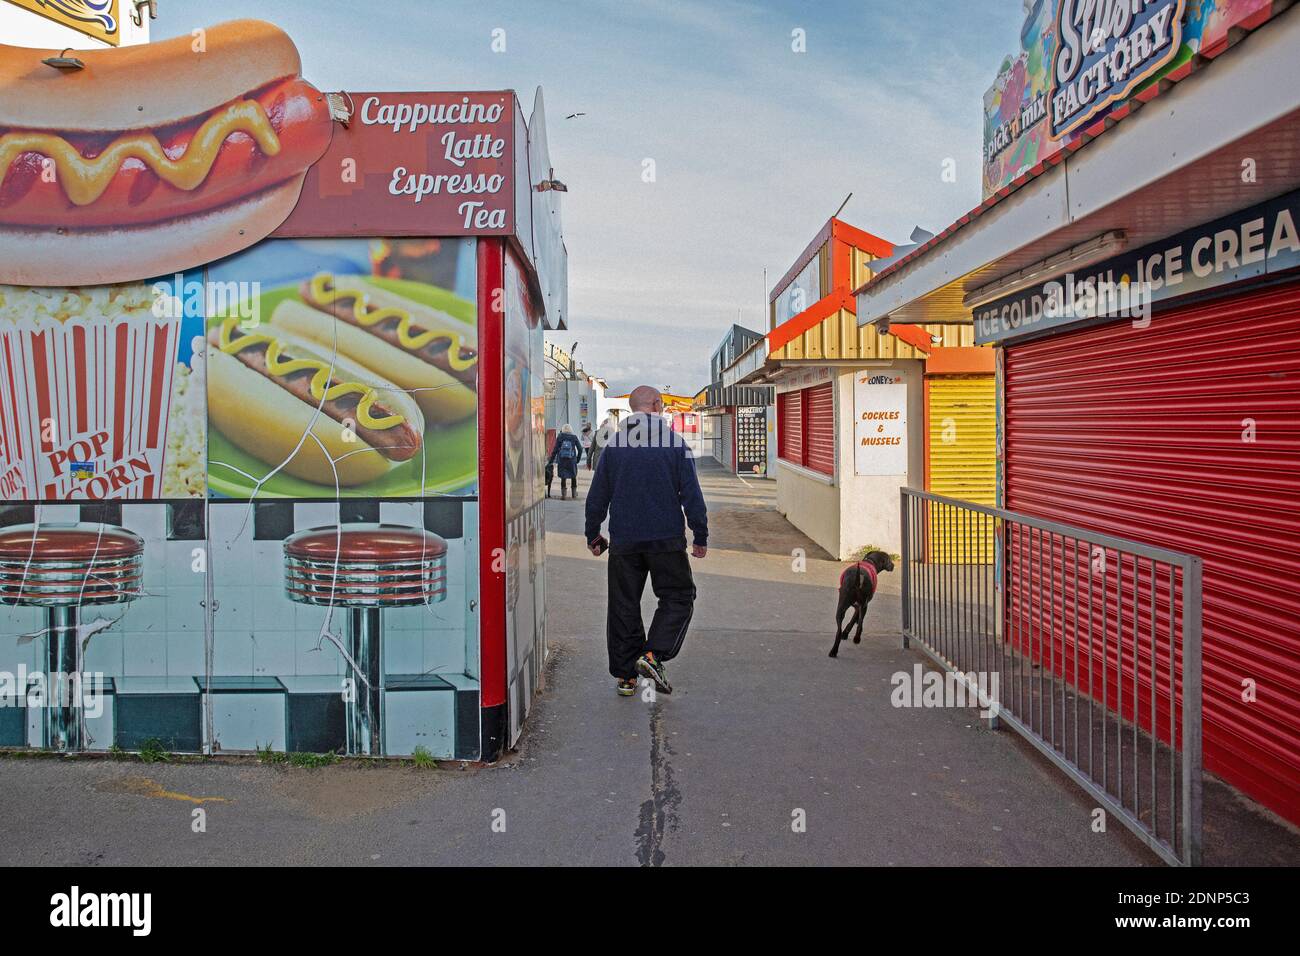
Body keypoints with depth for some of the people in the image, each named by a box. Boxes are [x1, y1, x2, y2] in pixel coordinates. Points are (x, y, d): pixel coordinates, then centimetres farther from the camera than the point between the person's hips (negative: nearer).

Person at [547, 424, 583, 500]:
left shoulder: (559, 437, 0)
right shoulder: (574, 437, 1)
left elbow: (555, 449, -2)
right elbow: (580, 449, 0)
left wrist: (551, 460, 4)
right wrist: (578, 459, 11)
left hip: (561, 460, 0)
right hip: (572, 460, 0)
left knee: (563, 477, 8)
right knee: (573, 476, 18)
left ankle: (563, 494, 2)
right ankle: (574, 493, 28)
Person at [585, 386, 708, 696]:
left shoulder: (613, 444, 4)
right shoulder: (675, 443, -3)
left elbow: (597, 495, 6)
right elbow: (692, 494, -4)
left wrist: (593, 534, 17)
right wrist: (701, 536, 4)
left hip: (623, 541, 3)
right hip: (666, 539, -2)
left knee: (623, 605, 10)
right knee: (678, 598, 11)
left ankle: (625, 675, 14)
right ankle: (653, 654, -8)